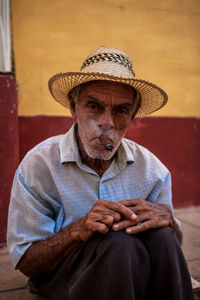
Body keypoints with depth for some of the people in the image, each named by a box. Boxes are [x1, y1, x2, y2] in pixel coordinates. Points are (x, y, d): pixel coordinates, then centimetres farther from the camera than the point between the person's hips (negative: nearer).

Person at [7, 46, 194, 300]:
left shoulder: (151, 169, -5)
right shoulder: (38, 166, -14)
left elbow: (173, 244, 2)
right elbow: (26, 263, -11)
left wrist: (166, 217, -23)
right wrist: (77, 229, -30)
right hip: (61, 279, -2)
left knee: (160, 236, -29)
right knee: (118, 244, -33)